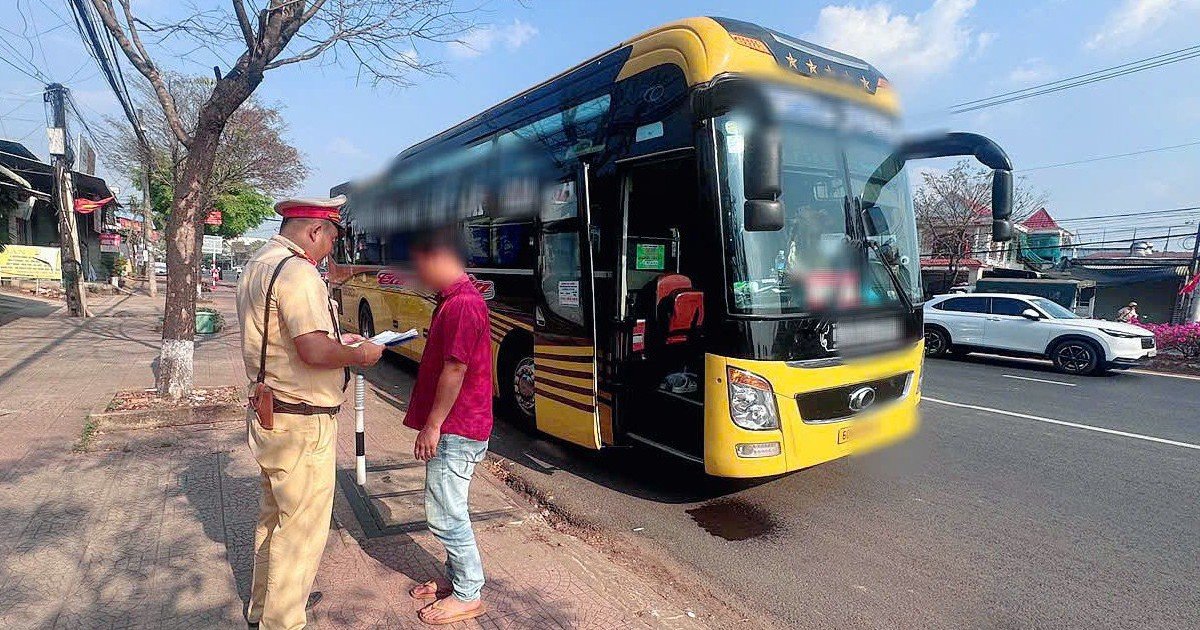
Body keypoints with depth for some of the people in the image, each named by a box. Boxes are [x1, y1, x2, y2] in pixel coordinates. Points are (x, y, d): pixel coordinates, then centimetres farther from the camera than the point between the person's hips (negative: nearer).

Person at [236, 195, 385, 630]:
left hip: (268, 413, 11)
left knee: (273, 516, 24)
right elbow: (314, 351, -28)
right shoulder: (298, 272, -20)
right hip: (302, 425, -11)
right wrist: (359, 354, -11)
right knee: (302, 529, 4)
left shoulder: (257, 266, 12)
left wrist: (336, 339, 15)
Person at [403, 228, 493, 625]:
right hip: (451, 427, 10)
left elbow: (455, 370, -23)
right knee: (448, 510, 19)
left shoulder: (462, 304, -21)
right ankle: (456, 578, 34)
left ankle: (467, 596, 17)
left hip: (455, 430, -10)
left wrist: (433, 425, -16)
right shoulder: (454, 298, 12)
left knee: (445, 514, 1)